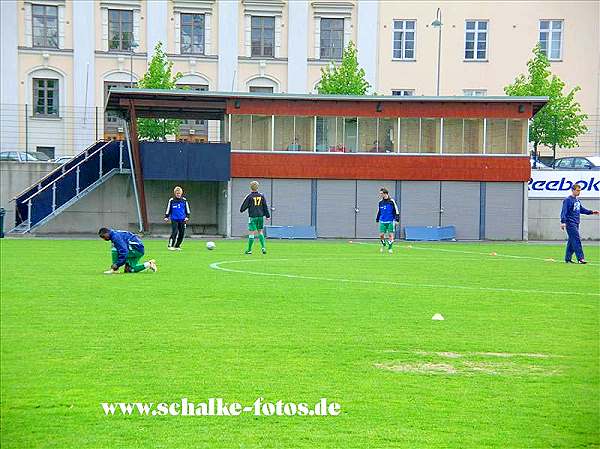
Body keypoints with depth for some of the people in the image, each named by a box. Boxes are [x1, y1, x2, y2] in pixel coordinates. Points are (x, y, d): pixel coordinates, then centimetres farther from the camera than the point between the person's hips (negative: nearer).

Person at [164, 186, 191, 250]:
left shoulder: (184, 200, 4)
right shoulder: (171, 200, 0)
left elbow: (187, 210, 12)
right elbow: (168, 209, 8)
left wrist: (187, 217, 3)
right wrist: (166, 217, 3)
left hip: (182, 220, 3)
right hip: (174, 220, -3)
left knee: (182, 234, 1)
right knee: (174, 232, -15)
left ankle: (177, 246, 14)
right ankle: (170, 245, -7)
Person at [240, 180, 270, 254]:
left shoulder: (249, 196, -7)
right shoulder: (261, 196, 5)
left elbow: (244, 206, -1)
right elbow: (265, 206, 9)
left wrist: (241, 210, 21)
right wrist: (267, 215, 15)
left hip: (252, 217, -4)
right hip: (261, 216, 4)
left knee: (251, 233, -2)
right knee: (260, 232, 15)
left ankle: (249, 249, 2)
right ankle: (263, 246, 0)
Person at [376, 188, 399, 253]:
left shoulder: (391, 201, -5)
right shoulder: (380, 202, 7)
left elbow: (396, 211, 0)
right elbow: (379, 212, 20)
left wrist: (397, 219, -3)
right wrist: (377, 219, 19)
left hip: (390, 221, -3)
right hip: (382, 221, 3)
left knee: (390, 235, -5)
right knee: (381, 235, -3)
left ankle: (390, 248, 6)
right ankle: (383, 245, 22)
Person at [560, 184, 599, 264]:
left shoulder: (577, 200, 17)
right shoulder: (568, 200, -11)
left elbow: (581, 209, 27)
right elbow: (564, 211, -17)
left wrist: (591, 212, 22)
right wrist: (563, 222, -25)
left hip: (576, 224, 9)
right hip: (570, 224, -9)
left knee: (572, 241, 11)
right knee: (576, 240, -14)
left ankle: (568, 258, 16)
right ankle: (580, 258, -16)